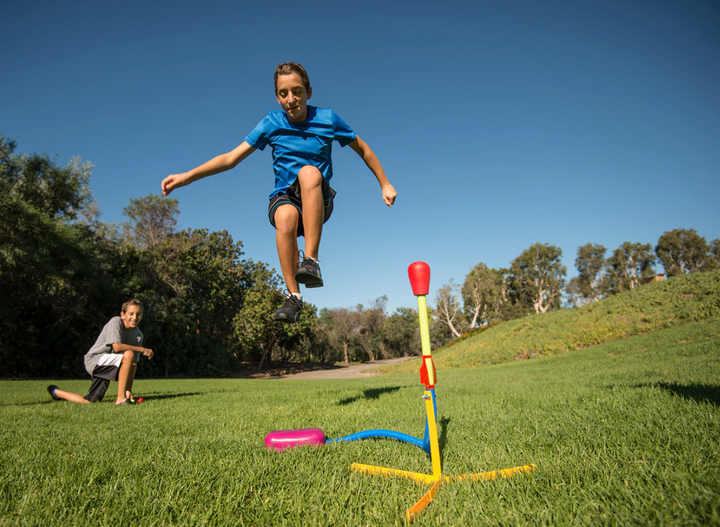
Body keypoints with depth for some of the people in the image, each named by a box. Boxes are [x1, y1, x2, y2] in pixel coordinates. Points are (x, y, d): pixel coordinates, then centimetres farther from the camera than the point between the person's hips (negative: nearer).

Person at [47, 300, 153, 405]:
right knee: (128, 354, -32)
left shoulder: (138, 335, 1)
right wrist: (142, 350, -22)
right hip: (95, 360, -7)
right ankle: (121, 399, -23)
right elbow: (117, 347, -28)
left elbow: (133, 364, -1)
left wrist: (129, 390, -8)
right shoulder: (116, 322, -15)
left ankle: (56, 392, 32)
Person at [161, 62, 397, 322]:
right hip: (284, 197, 1)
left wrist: (385, 184, 12)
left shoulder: (327, 119, -1)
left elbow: (363, 149, 11)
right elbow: (231, 158, -1)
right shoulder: (271, 123, 0)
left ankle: (311, 261, -39)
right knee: (285, 217, -38)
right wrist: (187, 176, -10)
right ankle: (293, 296, -28)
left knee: (309, 172, -35)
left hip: (318, 202, 0)